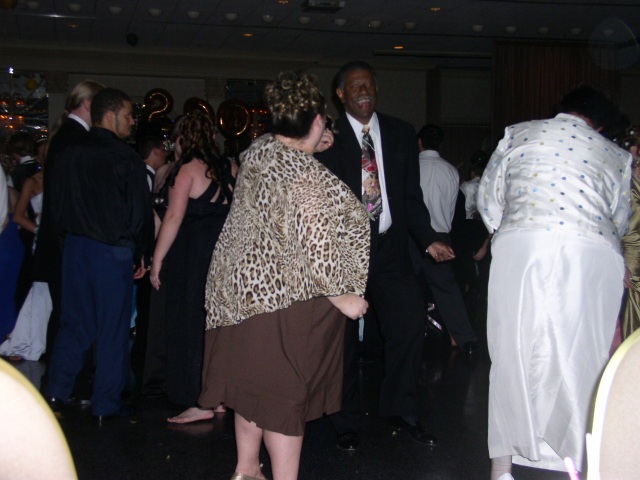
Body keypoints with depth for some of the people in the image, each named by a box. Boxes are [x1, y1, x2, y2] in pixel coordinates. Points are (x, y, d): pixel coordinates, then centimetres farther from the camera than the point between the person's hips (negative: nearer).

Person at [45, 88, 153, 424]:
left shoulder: (68, 156, 5)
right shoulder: (126, 159, -12)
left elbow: (57, 205, 11)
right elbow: (139, 212, -9)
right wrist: (139, 254, 3)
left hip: (75, 247, 5)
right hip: (113, 252, -5)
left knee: (73, 323, 14)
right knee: (113, 329, 5)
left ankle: (56, 393, 13)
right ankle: (106, 405, 11)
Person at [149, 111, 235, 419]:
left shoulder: (187, 169, -9)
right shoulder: (230, 168, 8)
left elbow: (174, 217, -14)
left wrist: (157, 260, -11)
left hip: (193, 255, -6)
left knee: (192, 326, 1)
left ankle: (201, 403, 3)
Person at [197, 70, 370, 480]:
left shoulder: (258, 151, 2)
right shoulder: (307, 176, -21)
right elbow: (315, 248, -22)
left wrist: (314, 147, 30)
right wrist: (343, 297, -13)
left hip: (243, 286, 9)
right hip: (287, 296, -8)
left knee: (255, 382, 20)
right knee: (285, 393, 2)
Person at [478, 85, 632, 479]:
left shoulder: (517, 135, 17)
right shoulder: (616, 156, 19)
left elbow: (489, 201, 19)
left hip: (520, 250, 0)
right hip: (594, 256, 0)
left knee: (514, 355, 8)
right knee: (583, 359, 6)